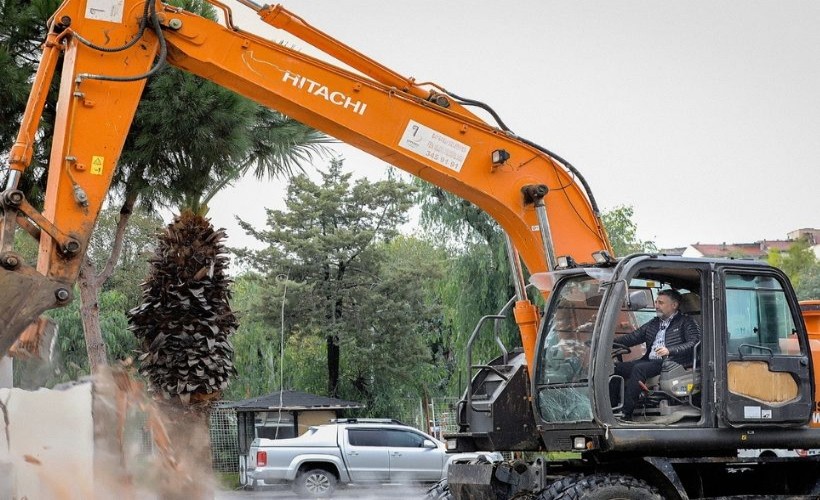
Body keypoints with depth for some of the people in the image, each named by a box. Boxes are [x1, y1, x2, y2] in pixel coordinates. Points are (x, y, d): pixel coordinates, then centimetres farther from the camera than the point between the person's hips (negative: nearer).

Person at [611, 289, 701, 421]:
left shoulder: (686, 322, 5)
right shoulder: (653, 323, 27)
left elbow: (694, 342, -11)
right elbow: (633, 337, 25)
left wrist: (670, 350, -24)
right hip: (650, 361, 8)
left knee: (639, 369, -33)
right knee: (617, 368, -12)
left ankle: (626, 413, -36)